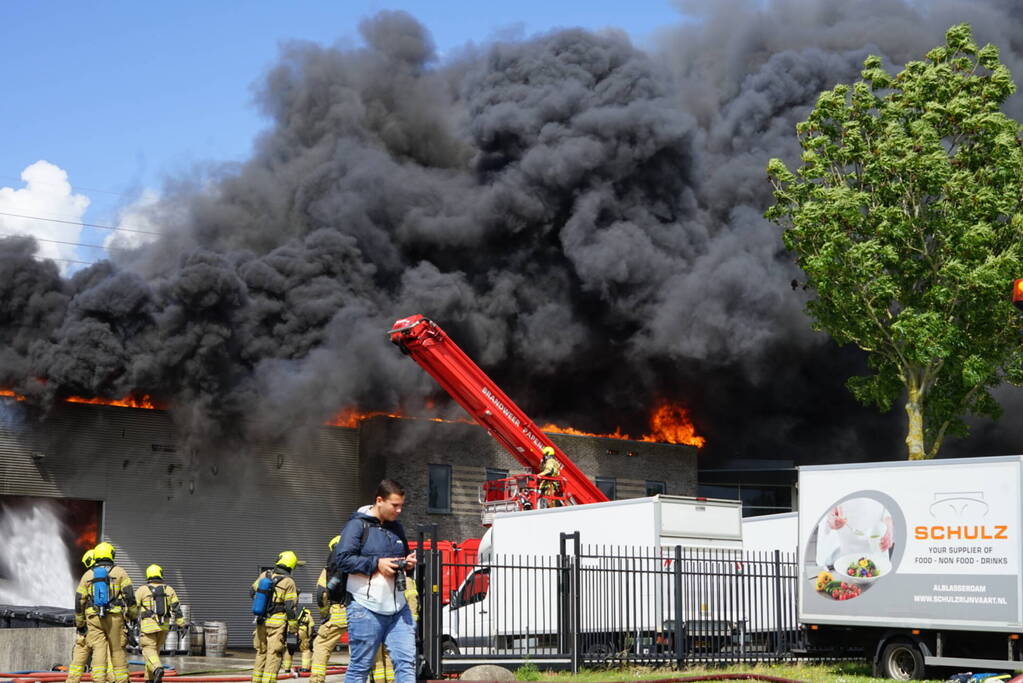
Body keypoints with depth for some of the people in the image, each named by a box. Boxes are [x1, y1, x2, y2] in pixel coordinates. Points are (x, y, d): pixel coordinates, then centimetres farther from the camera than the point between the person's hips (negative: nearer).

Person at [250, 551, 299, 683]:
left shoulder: (264, 575, 5)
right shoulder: (289, 582, -8)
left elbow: (252, 593, 17)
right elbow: (290, 608, -11)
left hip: (261, 621, 5)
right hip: (277, 623, -5)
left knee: (261, 652, 16)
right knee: (274, 655, -4)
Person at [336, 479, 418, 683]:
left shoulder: (396, 528, 18)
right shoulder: (357, 525, -4)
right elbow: (344, 559, -13)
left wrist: (407, 563, 8)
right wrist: (377, 563, -17)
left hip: (397, 607, 6)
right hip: (366, 609, -6)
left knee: (406, 662, -4)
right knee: (360, 666, 0)